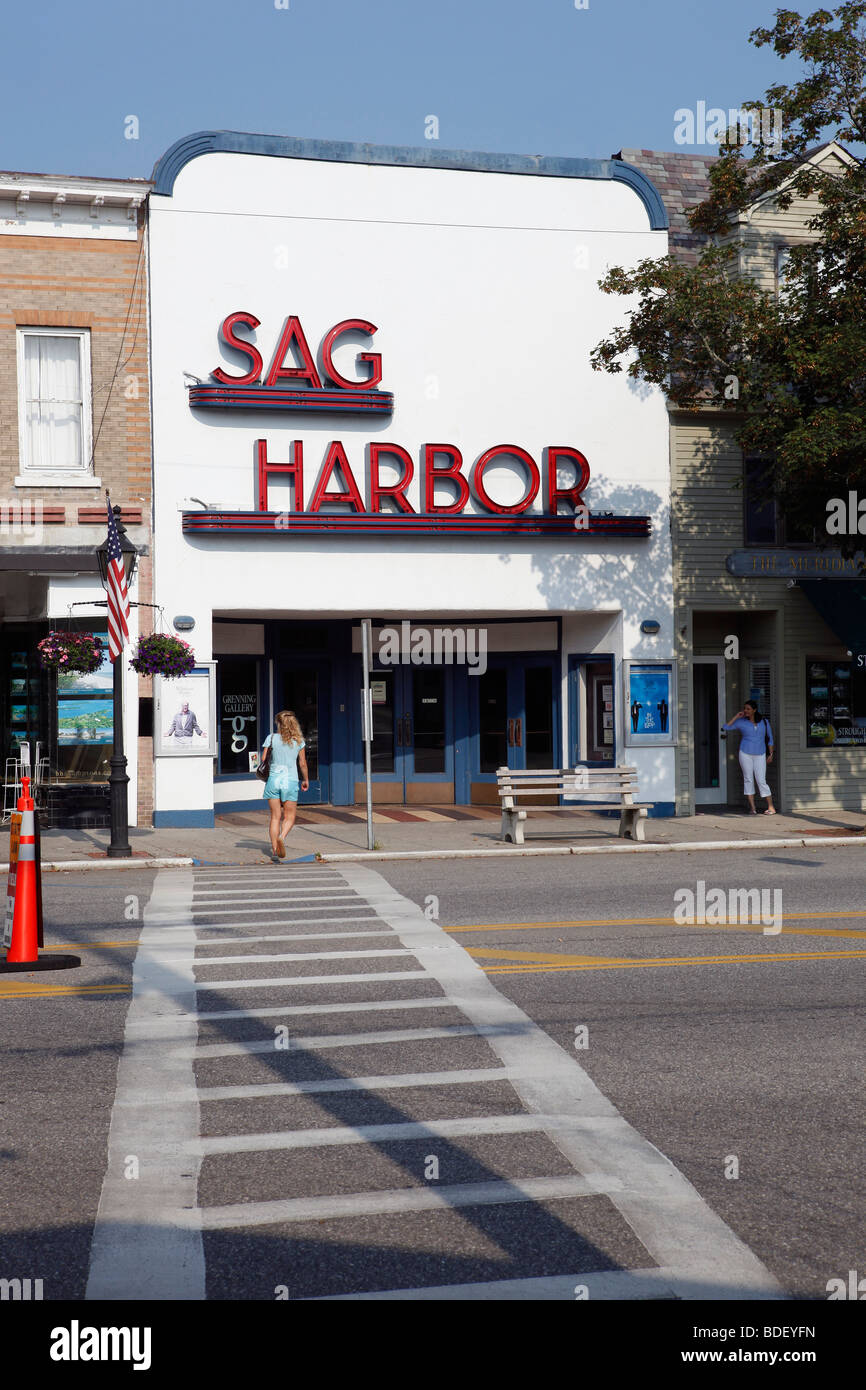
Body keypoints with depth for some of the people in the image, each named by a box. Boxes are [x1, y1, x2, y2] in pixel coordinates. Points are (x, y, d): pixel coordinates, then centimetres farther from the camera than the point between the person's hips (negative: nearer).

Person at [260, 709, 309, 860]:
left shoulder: (271, 738, -1)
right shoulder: (298, 740, 2)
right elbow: (302, 763, 7)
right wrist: (306, 780, 21)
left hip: (274, 779, 0)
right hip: (291, 780, 0)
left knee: (275, 817, 7)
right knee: (289, 816, 10)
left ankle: (274, 850, 2)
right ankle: (282, 837, -19)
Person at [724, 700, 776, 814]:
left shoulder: (764, 722, 5)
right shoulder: (741, 722, 1)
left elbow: (770, 738, 11)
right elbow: (726, 727, -8)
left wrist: (771, 754, 6)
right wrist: (736, 716, -7)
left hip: (760, 755, 0)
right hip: (745, 753, 0)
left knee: (761, 781, -5)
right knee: (748, 779, -1)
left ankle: (771, 808, 0)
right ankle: (752, 808, 3)